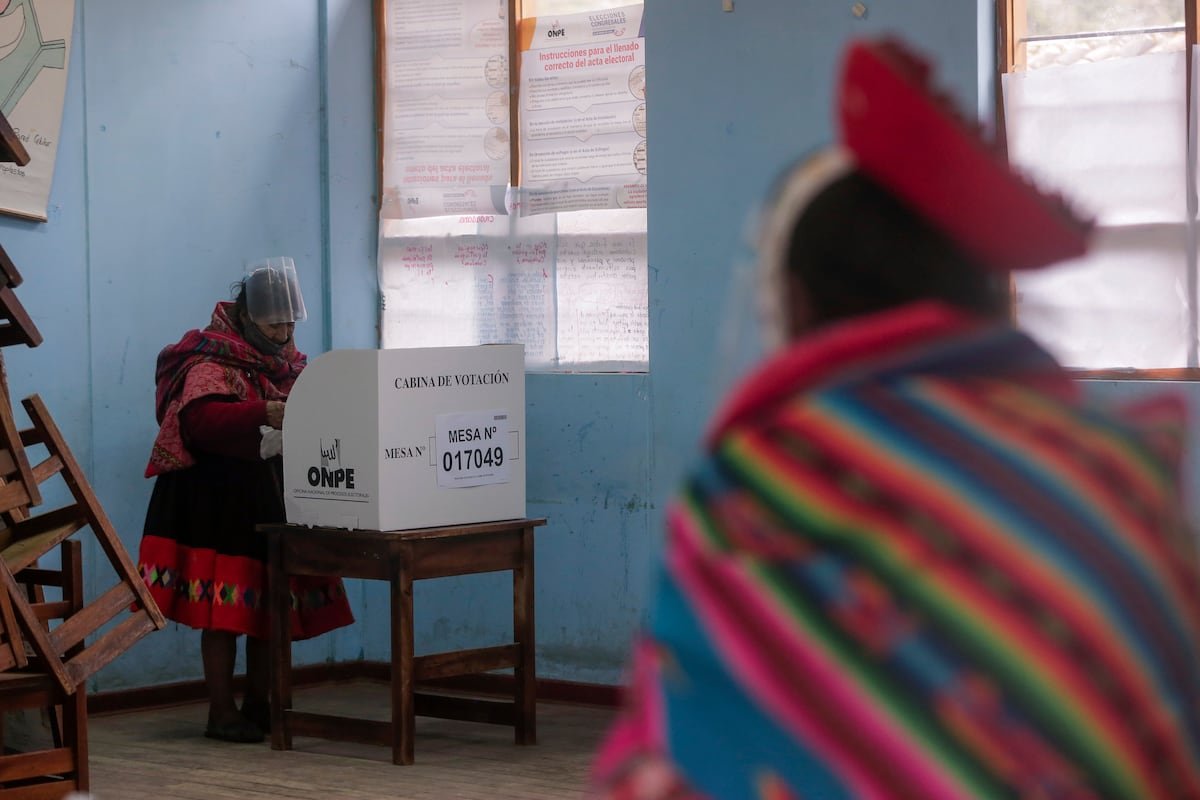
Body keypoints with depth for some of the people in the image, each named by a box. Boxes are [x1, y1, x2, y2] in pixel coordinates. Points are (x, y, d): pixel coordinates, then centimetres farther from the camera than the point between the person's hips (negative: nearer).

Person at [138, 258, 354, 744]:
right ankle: (221, 713, 1)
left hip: (275, 503, 7)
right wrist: (265, 415, -37)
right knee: (227, 609, -5)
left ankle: (258, 705, 18)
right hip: (222, 504, -7)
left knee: (273, 604, 9)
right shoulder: (213, 362, -10)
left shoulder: (289, 364, 15)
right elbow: (198, 418, -26)